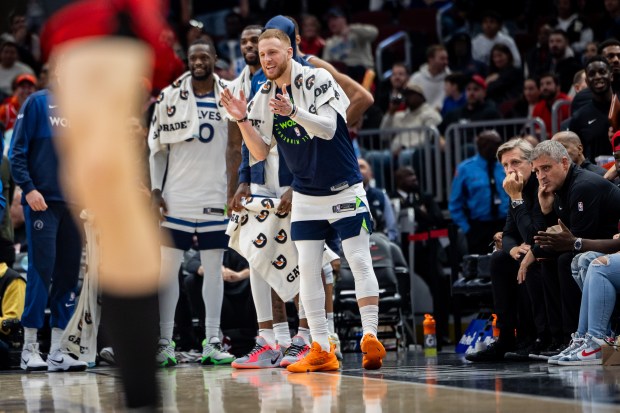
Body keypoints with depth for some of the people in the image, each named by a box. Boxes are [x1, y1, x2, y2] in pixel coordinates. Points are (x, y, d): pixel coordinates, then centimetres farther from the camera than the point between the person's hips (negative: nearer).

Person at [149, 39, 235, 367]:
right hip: (176, 198, -1)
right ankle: (164, 342, 2)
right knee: (169, 267, -1)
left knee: (213, 268, 4)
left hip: (214, 198, 1)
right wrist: (155, 190, -3)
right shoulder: (170, 96, 3)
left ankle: (212, 343, 8)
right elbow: (158, 148, 6)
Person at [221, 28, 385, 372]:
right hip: (306, 195, 5)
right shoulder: (263, 97, 3)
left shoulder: (318, 79, -13)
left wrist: (293, 112, -40)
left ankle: (371, 337, -9)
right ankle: (322, 350, 3)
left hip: (345, 189, -5)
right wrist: (242, 120, -13)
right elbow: (260, 153, 2)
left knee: (360, 262, -8)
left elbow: (328, 129, -25)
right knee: (308, 270, 0)